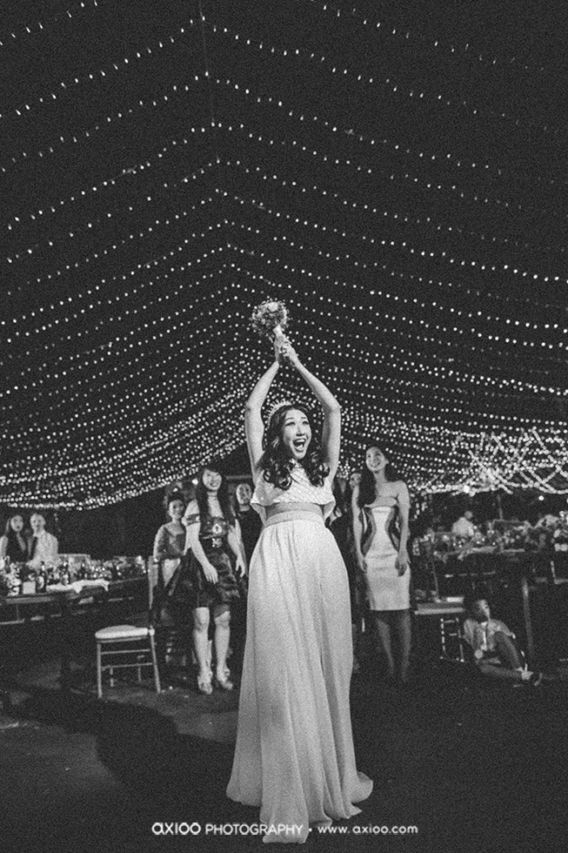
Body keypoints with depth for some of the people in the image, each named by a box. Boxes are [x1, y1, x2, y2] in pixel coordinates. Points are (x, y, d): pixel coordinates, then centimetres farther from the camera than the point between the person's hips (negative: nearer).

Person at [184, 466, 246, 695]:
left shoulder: (226, 505, 14)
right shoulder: (195, 506, -1)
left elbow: (231, 535, 16)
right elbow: (193, 540, -7)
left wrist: (239, 556, 0)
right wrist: (206, 564, -17)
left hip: (223, 563, 5)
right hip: (201, 564, -5)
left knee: (223, 619, 3)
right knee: (202, 620, -6)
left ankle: (221, 669, 11)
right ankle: (204, 672, 2)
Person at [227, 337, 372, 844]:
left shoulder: (323, 465, 17)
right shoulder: (266, 466, 12)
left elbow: (333, 409, 15)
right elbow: (251, 409, 10)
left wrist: (299, 365, 21)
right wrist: (275, 365, 20)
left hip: (322, 560, 3)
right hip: (278, 561, -2)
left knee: (324, 665, 5)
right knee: (283, 667, -3)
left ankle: (329, 778, 17)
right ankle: (291, 789, 5)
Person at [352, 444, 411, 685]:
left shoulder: (398, 486, 9)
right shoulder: (359, 490, 14)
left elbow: (404, 521, 3)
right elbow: (357, 522, 9)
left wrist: (403, 552, -8)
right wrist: (359, 553, -1)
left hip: (394, 551, -1)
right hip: (371, 553, 2)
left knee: (400, 608, -8)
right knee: (379, 609, 0)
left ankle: (403, 667, -6)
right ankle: (389, 666, 4)